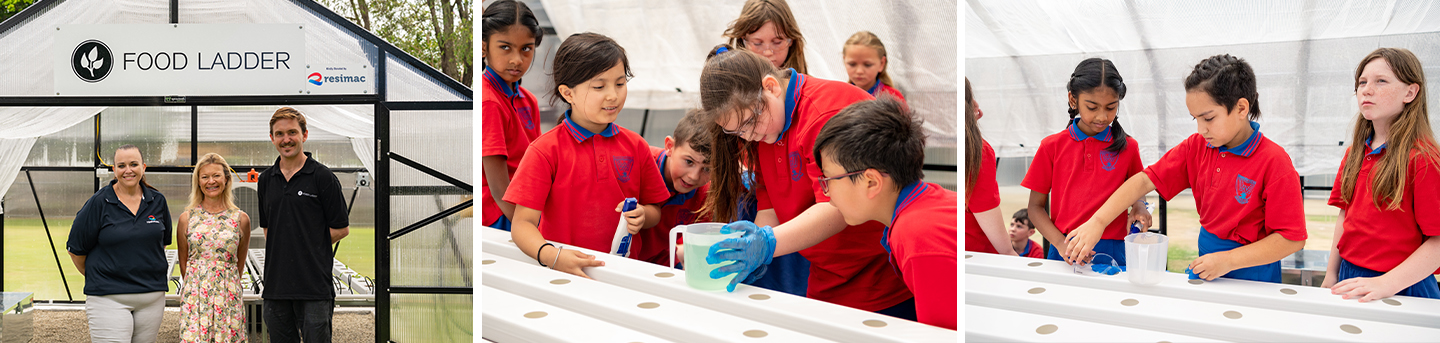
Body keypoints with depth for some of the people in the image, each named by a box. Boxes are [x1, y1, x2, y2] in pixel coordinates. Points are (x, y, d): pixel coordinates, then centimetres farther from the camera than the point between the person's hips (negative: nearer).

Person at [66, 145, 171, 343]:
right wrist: (95, 277, 13)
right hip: (109, 297, -4)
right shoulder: (98, 203, -4)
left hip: (152, 296, 4)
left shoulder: (157, 201, 7)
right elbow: (76, 249, 3)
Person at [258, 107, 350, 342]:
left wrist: (311, 246, -1)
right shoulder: (266, 180, 13)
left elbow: (341, 229, -1)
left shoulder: (323, 177, -3)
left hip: (314, 287, -5)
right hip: (276, 285, 5)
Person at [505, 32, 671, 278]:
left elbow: (655, 211, 19)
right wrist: (551, 255, -27)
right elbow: (522, 223, -8)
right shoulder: (546, 150, -3)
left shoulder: (634, 146, 10)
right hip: (566, 276, -2)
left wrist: (642, 217, -5)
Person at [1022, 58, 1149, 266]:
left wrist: (1138, 207, -3)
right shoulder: (1052, 146, 4)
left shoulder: (1127, 147, 6)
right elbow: (1036, 206, 5)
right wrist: (1061, 243, -11)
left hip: (1112, 253, 0)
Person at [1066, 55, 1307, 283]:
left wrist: (1228, 260, -22)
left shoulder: (1273, 162, -17)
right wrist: (1097, 222, -11)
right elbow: (1145, 181, 0)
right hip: (1205, 266, 6)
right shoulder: (1196, 147, 2)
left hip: (1251, 274, -5)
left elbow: (1292, 239, -18)